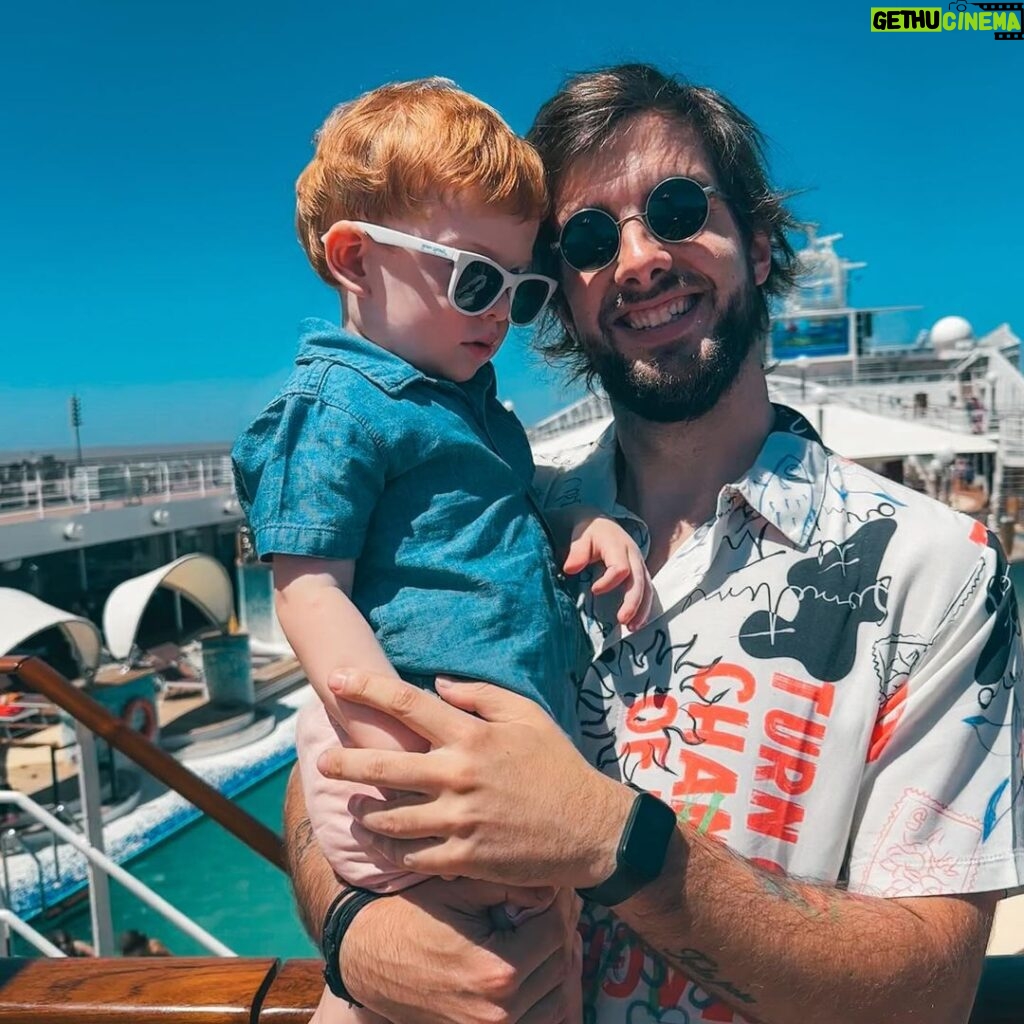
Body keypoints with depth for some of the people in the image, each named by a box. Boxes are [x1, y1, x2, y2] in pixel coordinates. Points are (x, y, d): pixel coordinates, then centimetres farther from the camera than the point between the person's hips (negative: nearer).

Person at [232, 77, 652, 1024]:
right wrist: (410, 758, -25)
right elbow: (310, 593, -16)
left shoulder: (469, 396, 17)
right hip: (424, 741, -9)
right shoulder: (335, 406, -10)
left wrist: (586, 524, 7)